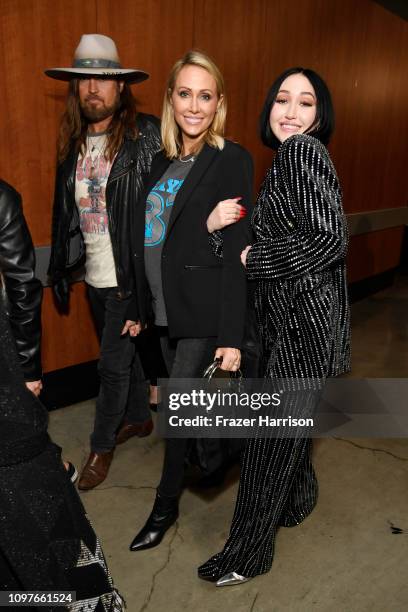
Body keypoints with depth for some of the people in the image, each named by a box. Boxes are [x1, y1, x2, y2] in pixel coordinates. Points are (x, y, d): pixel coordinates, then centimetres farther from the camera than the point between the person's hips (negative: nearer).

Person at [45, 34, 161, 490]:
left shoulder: (146, 136, -12)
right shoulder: (72, 143, 7)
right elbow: (64, 210, 10)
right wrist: (59, 267, 11)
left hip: (131, 278, -6)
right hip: (94, 276, 6)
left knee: (113, 363, 4)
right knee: (125, 352, 21)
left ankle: (101, 444, 26)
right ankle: (138, 418, 43)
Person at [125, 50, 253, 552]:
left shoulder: (232, 160, -10)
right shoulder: (162, 160, 9)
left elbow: (235, 252, -15)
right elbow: (145, 240, 11)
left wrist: (232, 336, -17)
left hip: (204, 311, -6)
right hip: (164, 307, 6)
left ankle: (166, 505, 27)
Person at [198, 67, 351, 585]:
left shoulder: (301, 150, -13)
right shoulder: (284, 162, 15)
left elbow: (328, 241, -24)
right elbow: (261, 242, 10)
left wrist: (253, 260, -13)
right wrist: (217, 226, -9)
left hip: (305, 321, -9)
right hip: (288, 320, 9)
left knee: (270, 439, 3)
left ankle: (247, 555, 23)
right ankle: (297, 502, 49)